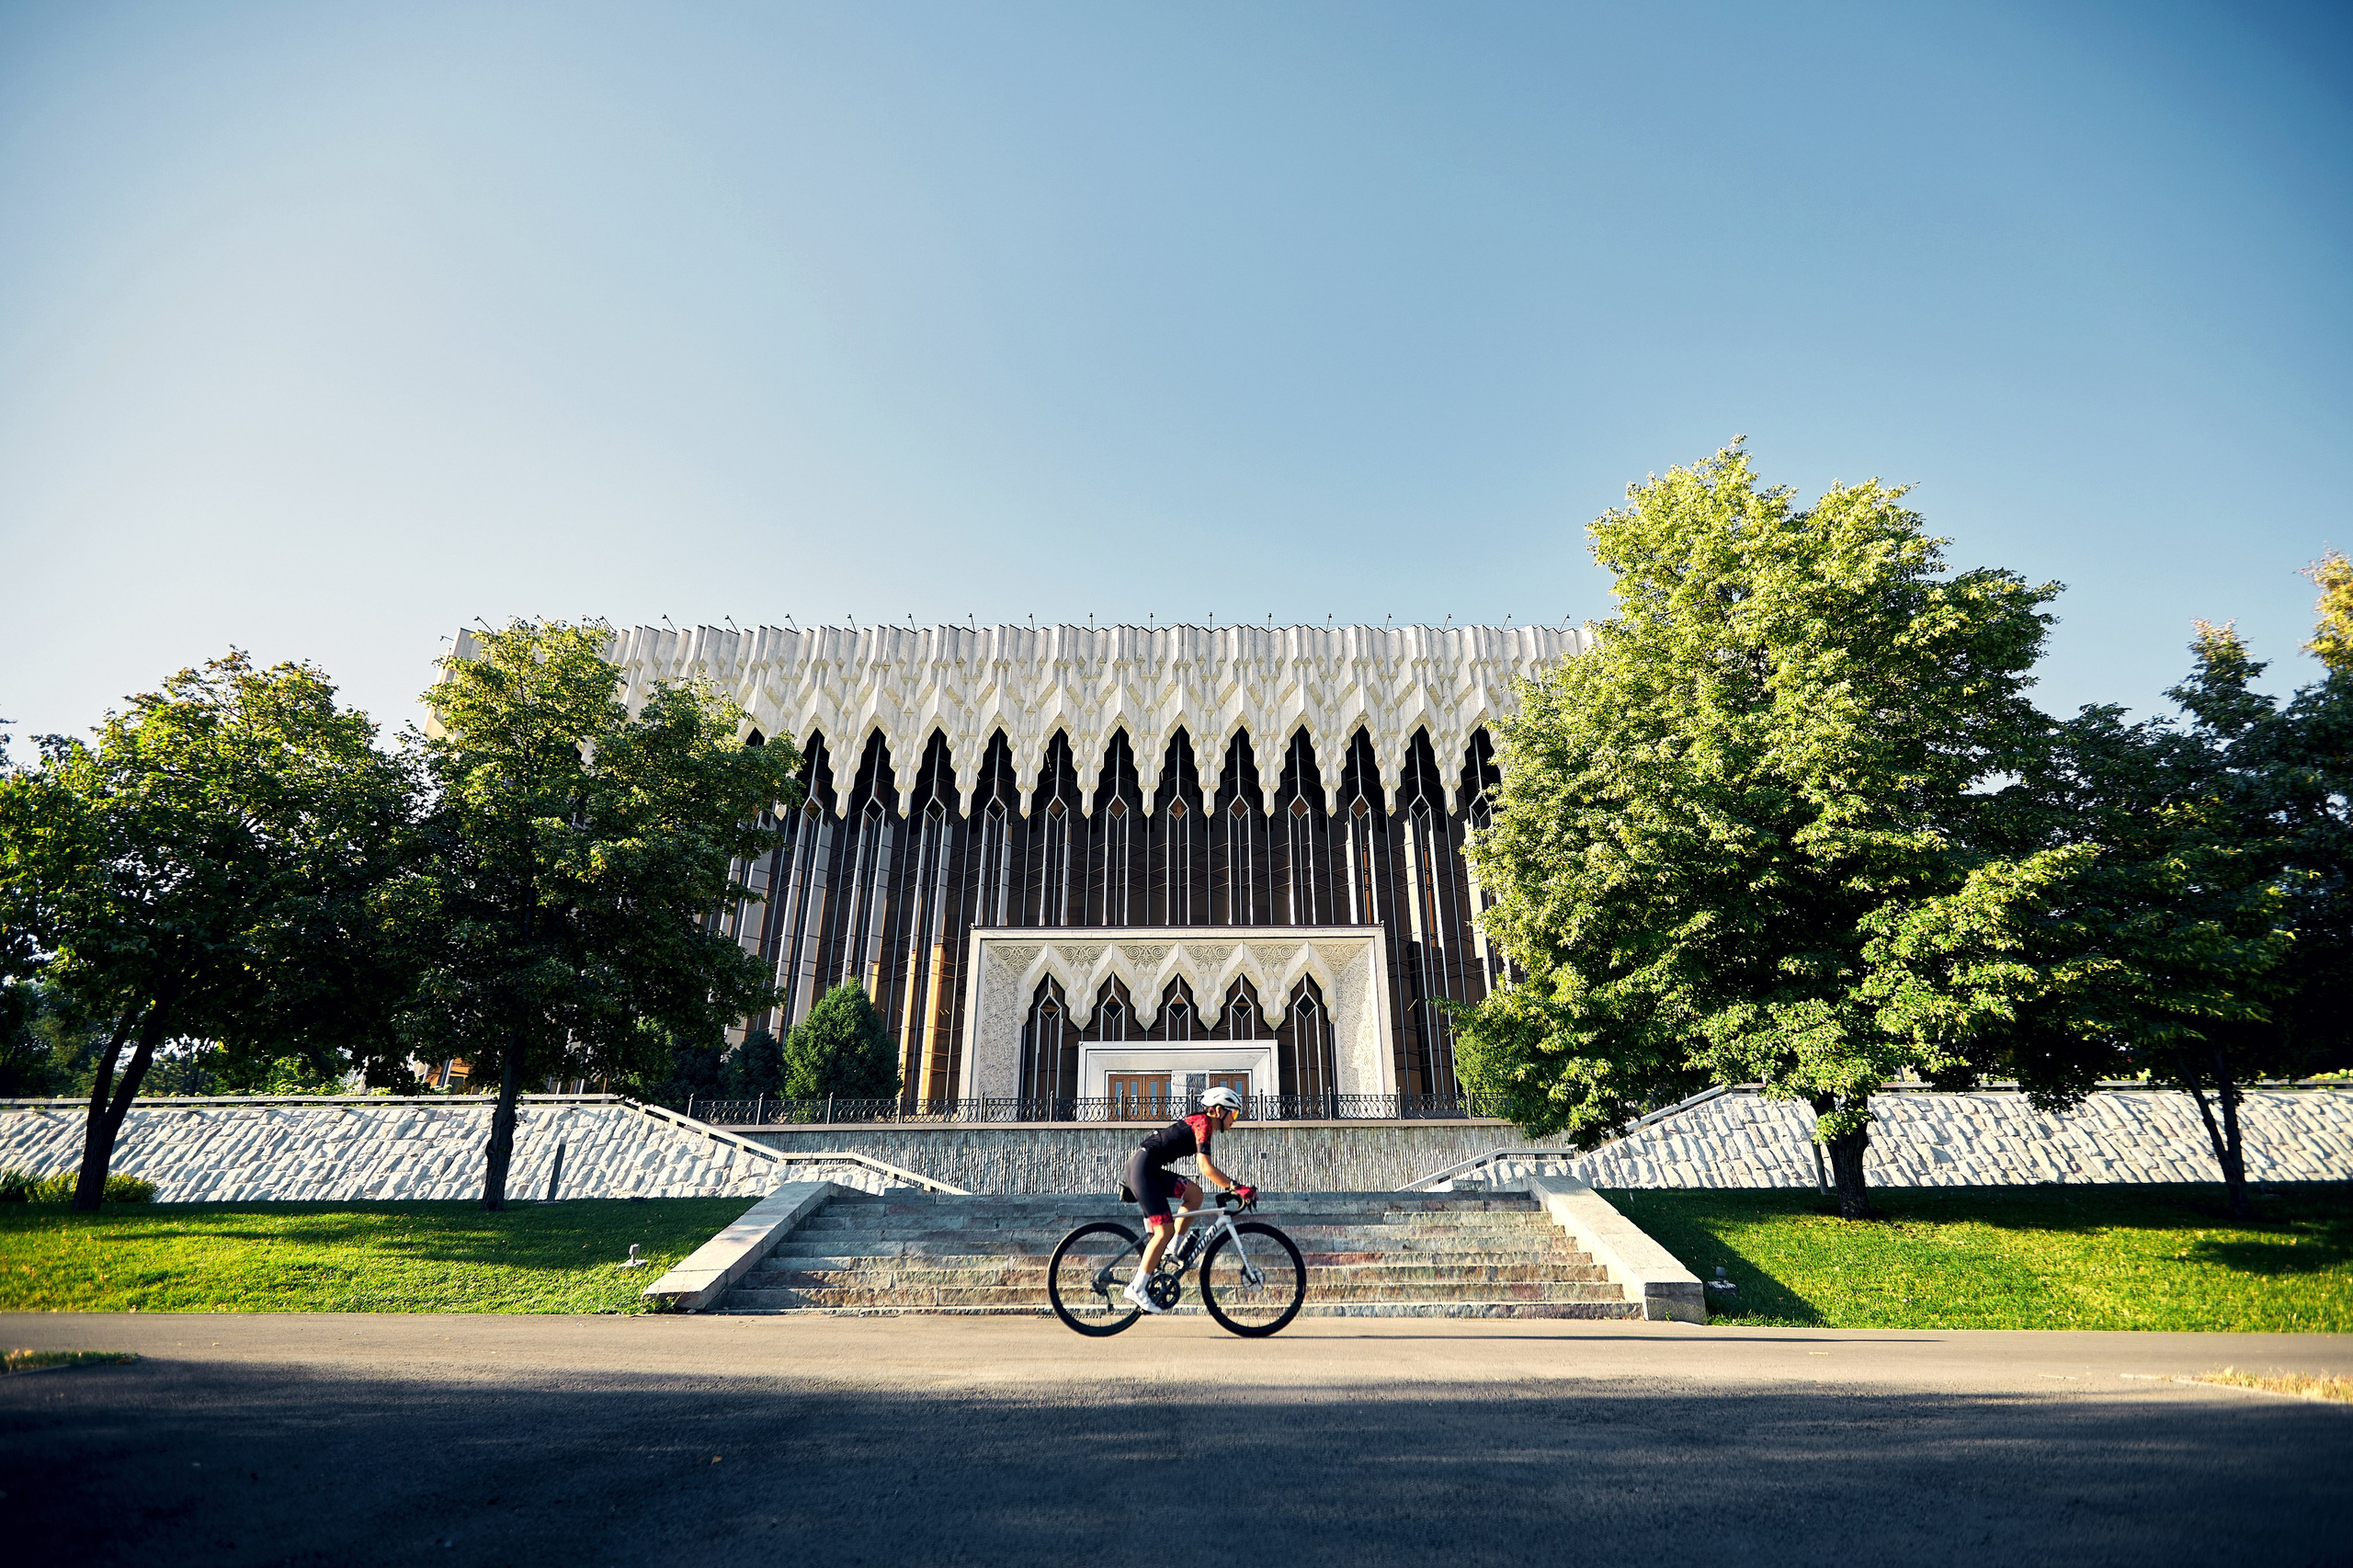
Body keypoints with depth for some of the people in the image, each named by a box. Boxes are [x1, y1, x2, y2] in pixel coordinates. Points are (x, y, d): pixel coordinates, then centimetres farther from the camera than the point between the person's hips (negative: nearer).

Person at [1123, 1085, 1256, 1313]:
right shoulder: (1203, 1123, -11)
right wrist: (1236, 1187, -20)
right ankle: (1137, 1288, -4)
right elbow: (1206, 1168, -21)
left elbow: (1208, 1167, 24)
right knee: (1165, 1230, -9)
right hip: (1143, 1167, -9)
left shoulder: (1199, 1123, 17)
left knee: (1194, 1194, 3)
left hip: (1150, 1169, 9)